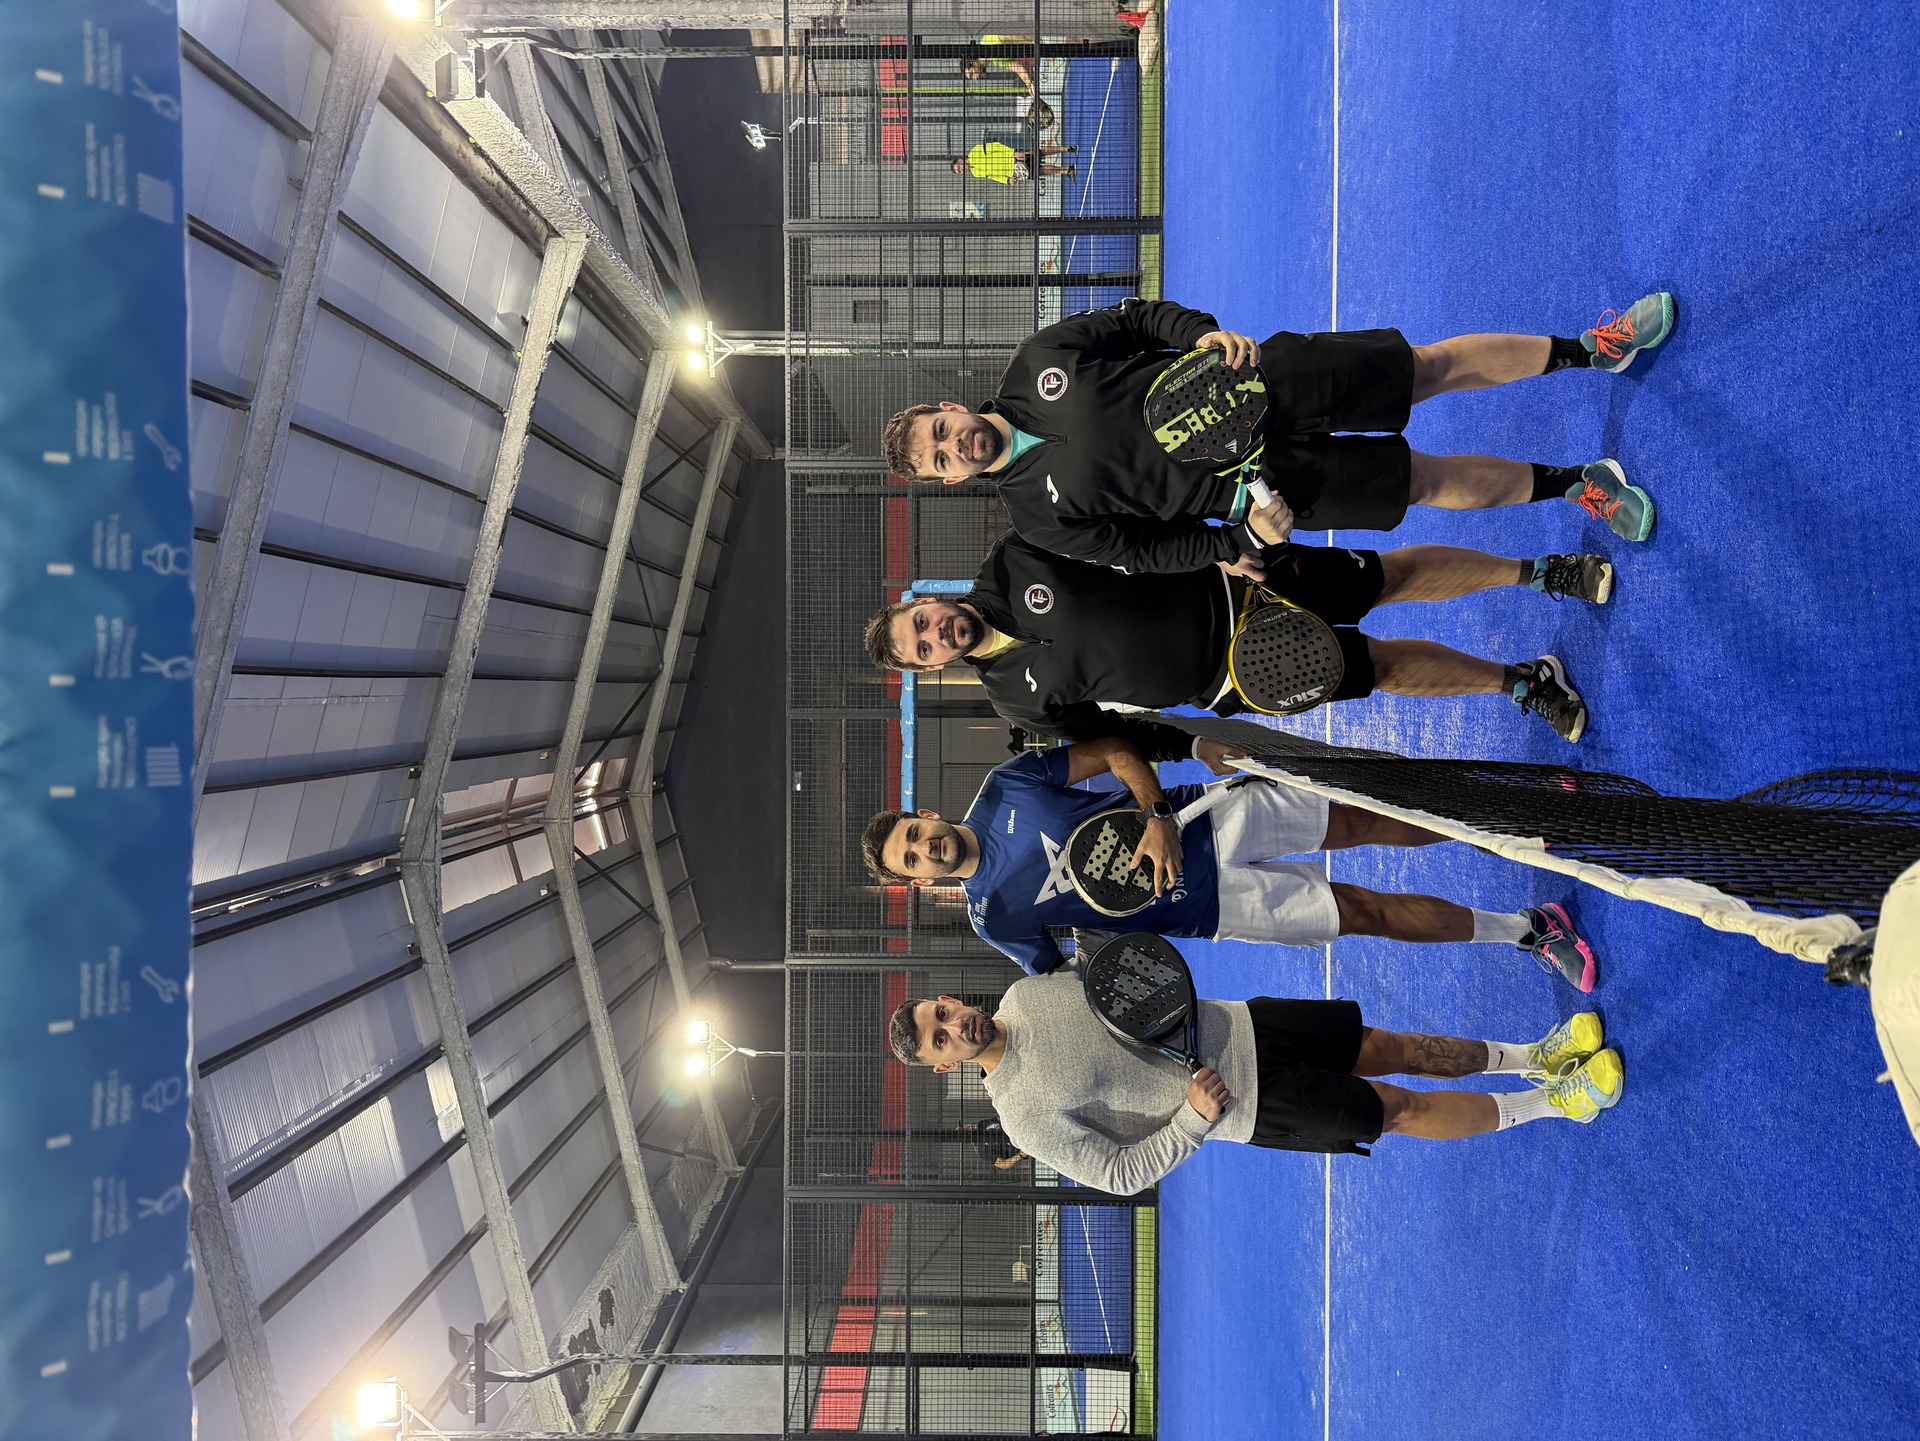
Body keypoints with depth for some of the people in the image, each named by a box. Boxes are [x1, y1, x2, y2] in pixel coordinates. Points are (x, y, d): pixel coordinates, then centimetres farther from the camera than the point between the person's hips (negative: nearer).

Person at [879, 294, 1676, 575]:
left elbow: (1141, 315, 4)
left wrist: (1203, 332, -15)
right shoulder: (1040, 513, -10)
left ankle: (1591, 348, 23)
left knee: (1439, 363, 0)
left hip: (1261, 380, 3)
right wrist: (1242, 541, -16)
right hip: (1264, 483, -2)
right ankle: (1578, 485, 20)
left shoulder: (1037, 361, -4)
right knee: (1432, 481, -5)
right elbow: (1144, 550, -6)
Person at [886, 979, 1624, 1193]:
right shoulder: (1027, 1113, -18)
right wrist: (1193, 1123, -21)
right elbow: (1121, 1173, -12)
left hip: (1240, 1026, 5)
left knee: (1392, 1048, 7)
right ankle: (1550, 1102, 20)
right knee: (1402, 1109, 0)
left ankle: (1533, 1055, 29)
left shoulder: (1026, 989, -3)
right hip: (1247, 1105, -4)